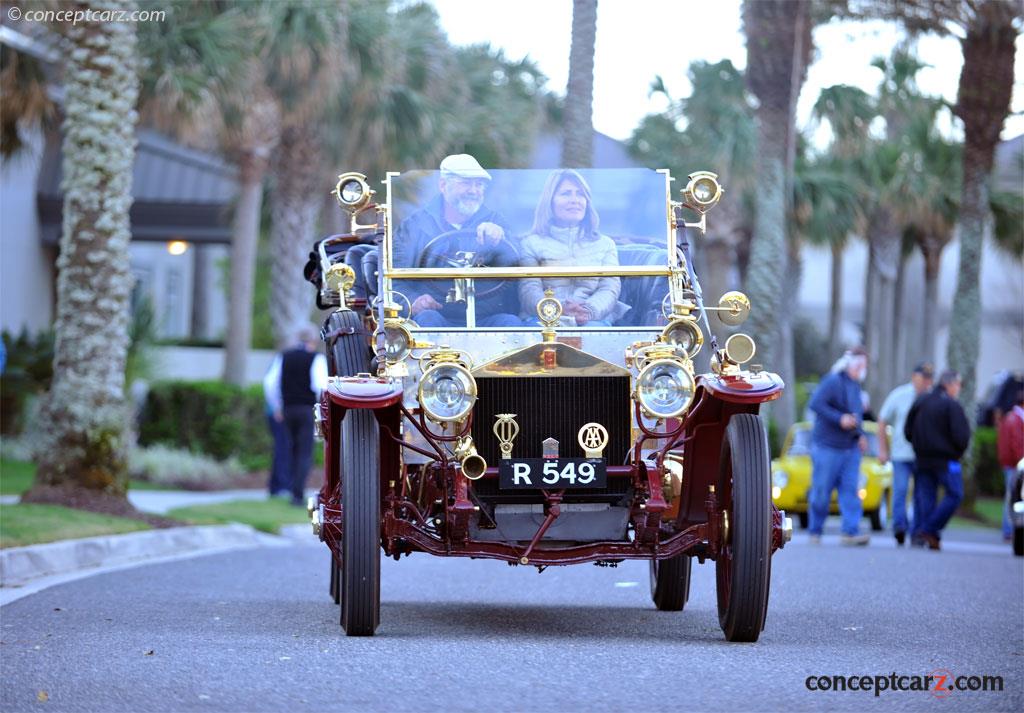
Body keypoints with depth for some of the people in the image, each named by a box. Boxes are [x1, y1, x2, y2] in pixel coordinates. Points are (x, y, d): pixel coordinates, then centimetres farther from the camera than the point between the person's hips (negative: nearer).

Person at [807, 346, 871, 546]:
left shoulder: (855, 385, 15)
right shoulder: (833, 382, -11)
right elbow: (815, 404, -23)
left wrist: (859, 434, 14)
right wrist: (839, 419, -26)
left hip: (850, 447, 7)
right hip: (828, 446, -7)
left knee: (850, 490, -4)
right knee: (821, 491, 0)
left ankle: (851, 532, -11)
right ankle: (815, 531, 12)